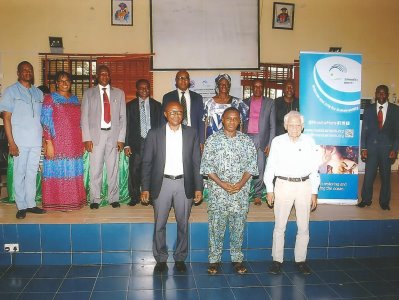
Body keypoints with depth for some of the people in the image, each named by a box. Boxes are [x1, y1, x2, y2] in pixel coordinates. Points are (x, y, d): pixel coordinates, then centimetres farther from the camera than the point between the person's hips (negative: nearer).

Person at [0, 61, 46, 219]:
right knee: (19, 174, 3)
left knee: (32, 173, 10)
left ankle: (30, 204, 20)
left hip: (36, 141, 4)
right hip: (20, 141, -4)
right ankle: (21, 206, 13)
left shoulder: (38, 93, 13)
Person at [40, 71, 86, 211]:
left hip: (74, 143, 5)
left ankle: (73, 200, 18)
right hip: (58, 143, -5)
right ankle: (57, 202, 9)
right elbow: (46, 122, -6)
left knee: (73, 172, 8)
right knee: (58, 171, -1)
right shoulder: (50, 98, -1)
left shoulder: (75, 99, 14)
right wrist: (48, 143, -14)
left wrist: (82, 141, 11)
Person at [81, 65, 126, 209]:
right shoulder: (89, 93, 9)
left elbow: (123, 117, 8)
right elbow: (84, 117, 5)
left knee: (113, 168, 3)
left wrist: (121, 138, 1)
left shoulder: (119, 93, 11)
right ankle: (95, 199, 9)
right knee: (95, 169, 0)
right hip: (96, 135, -1)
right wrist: (87, 138, -4)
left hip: (113, 135, 1)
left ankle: (114, 198, 12)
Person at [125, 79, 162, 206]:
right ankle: (135, 197, 13)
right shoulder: (130, 105, 8)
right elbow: (127, 125, 4)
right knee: (134, 171, 1)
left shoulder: (156, 105, 9)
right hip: (136, 143, 0)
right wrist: (127, 144, -2)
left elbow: (160, 125, 7)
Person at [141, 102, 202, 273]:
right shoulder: (154, 134, 0)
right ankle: (161, 259, 23)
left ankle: (180, 258, 27)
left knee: (183, 224, 10)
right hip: (162, 183, -1)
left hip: (184, 184, 1)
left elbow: (196, 162, 4)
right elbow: (147, 163, 1)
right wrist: (145, 188, -3)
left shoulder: (191, 134, 3)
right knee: (159, 224, 6)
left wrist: (198, 187, 0)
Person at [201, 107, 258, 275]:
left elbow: (251, 165, 4)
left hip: (241, 191, 2)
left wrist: (241, 183, -10)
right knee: (216, 226, 4)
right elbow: (206, 165, -3)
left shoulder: (246, 141, 6)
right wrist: (221, 183, -12)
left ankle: (237, 259, 21)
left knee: (238, 227, 8)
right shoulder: (213, 140, 1)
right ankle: (214, 260, 16)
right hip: (217, 192, -1)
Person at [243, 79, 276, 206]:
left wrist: (270, 143, -3)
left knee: (260, 168, -1)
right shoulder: (245, 102, 14)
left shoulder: (269, 103, 9)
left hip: (261, 139, -1)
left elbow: (272, 125, 5)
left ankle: (258, 194, 10)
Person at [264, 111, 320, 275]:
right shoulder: (277, 141, -2)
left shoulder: (309, 142, 1)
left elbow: (314, 169, 5)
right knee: (279, 226, 4)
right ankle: (277, 260, 15)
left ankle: (300, 260, 22)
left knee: (304, 227, 8)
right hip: (283, 185, -1)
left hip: (304, 186, 2)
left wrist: (314, 192, 4)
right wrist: (269, 189, 1)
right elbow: (270, 166, 3)